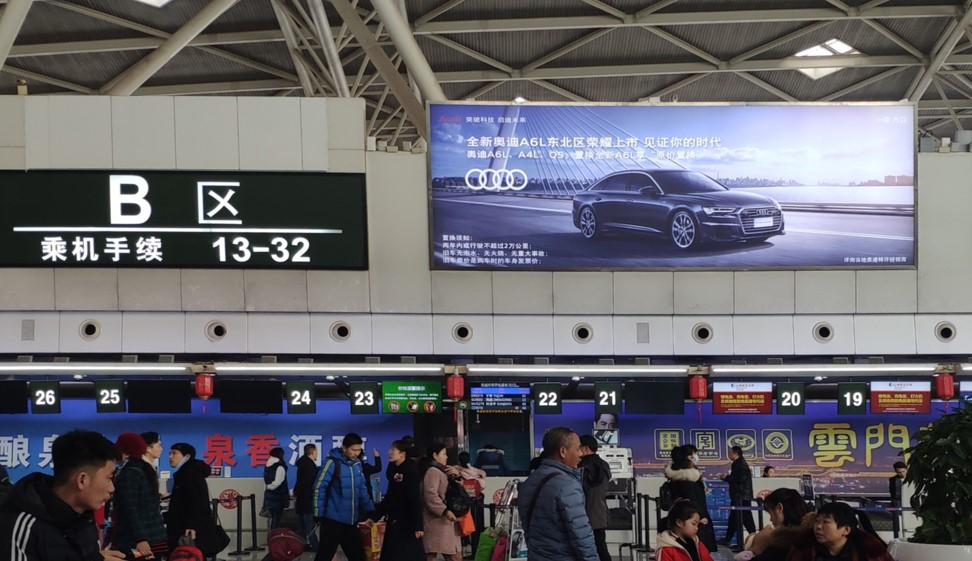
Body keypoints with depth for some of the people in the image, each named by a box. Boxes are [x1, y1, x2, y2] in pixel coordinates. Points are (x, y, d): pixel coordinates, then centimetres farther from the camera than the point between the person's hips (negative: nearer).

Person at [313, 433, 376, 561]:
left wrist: (370, 512, 8)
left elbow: (362, 489, 13)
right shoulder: (333, 463, -15)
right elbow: (319, 488, -13)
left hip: (351, 520, 6)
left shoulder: (357, 464, 6)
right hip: (333, 519, -6)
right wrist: (318, 514, -13)